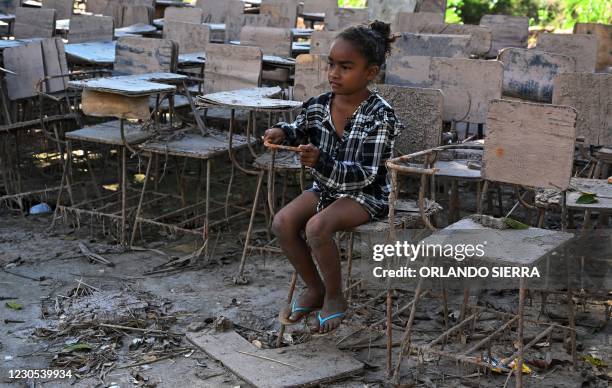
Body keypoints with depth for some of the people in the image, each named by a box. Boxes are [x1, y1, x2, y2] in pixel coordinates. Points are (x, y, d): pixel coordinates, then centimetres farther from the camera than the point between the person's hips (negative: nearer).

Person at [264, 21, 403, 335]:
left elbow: (365, 175, -26)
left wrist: (321, 163, -40)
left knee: (317, 226, -31)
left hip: (366, 194, -6)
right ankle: (315, 289, 6)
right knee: (283, 223, -15)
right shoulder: (318, 106, -4)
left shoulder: (380, 116, -21)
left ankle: (335, 297, -5)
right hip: (326, 187, 7)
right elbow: (300, 129, 19)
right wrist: (283, 132, -6)